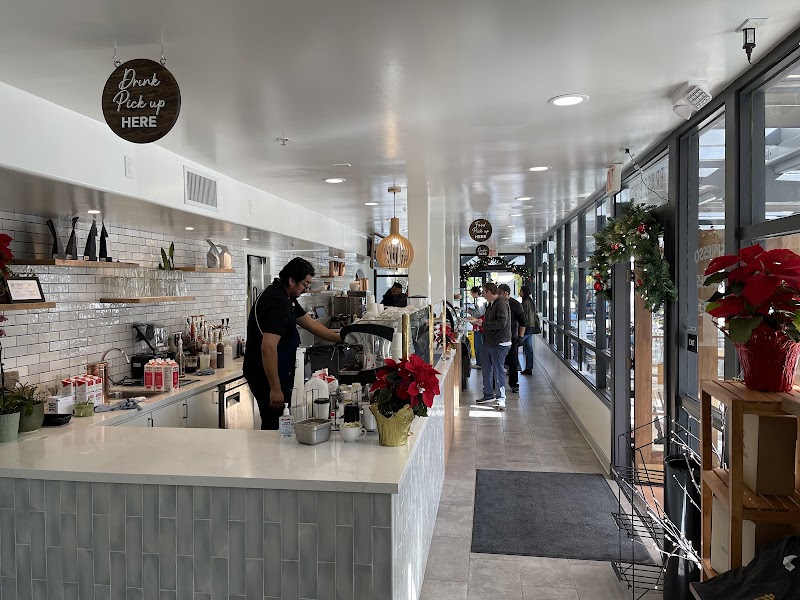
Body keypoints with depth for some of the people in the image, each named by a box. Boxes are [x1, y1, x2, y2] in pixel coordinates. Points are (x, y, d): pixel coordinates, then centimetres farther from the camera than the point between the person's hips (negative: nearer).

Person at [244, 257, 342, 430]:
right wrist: (275, 389, -28)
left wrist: (342, 339, 14)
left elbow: (312, 325, 18)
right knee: (275, 425, -2)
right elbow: (268, 348, -29)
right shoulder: (277, 302, -23)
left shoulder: (286, 298, 10)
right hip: (267, 376, -10)